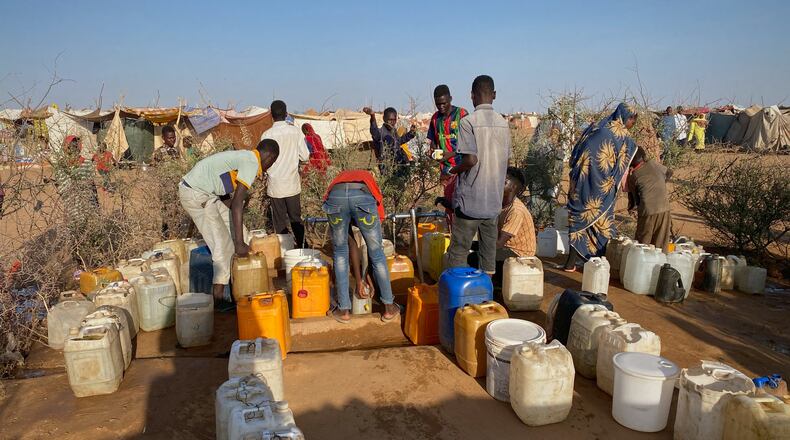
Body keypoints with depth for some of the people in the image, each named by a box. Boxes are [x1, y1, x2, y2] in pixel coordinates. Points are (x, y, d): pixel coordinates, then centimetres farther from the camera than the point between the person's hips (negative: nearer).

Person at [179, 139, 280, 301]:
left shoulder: (245, 157, 15)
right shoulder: (251, 163, -15)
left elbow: (236, 201, 25)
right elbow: (237, 203, -22)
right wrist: (239, 243, -21)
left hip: (203, 192, 10)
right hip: (195, 194, -10)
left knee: (234, 227, 17)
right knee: (222, 244, -8)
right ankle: (218, 297, -2)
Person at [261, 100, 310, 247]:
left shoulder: (267, 135, -9)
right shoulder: (296, 131, -4)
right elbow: (305, 156, -2)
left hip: (275, 186, -2)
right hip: (293, 184, 2)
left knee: (280, 223, 7)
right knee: (296, 219, 13)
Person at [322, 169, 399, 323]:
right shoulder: (369, 180, 41)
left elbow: (352, 242, 38)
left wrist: (358, 279, 42)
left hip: (335, 196, 1)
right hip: (363, 196, -1)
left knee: (340, 253, 24)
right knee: (377, 254, 19)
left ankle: (344, 310, 29)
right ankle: (389, 307, 32)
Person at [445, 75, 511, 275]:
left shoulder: (468, 121, -13)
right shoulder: (503, 123, 6)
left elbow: (471, 160, -20)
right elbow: (505, 159, 10)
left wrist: (453, 170, -1)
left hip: (470, 200, -6)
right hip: (494, 200, 6)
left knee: (458, 251, 3)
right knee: (489, 248, 14)